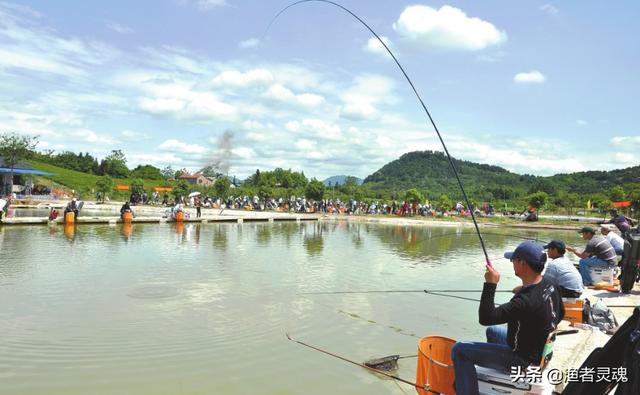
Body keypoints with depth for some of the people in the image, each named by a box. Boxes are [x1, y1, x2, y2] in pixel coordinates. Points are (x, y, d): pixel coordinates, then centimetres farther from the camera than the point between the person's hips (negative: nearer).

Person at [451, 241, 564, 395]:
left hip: (525, 361, -9)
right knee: (492, 331, 32)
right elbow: (560, 314, 13)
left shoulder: (526, 300, -35)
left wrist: (490, 284, -32)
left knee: (460, 350, -10)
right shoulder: (549, 285, -6)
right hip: (541, 351, 9)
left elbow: (485, 318, -34)